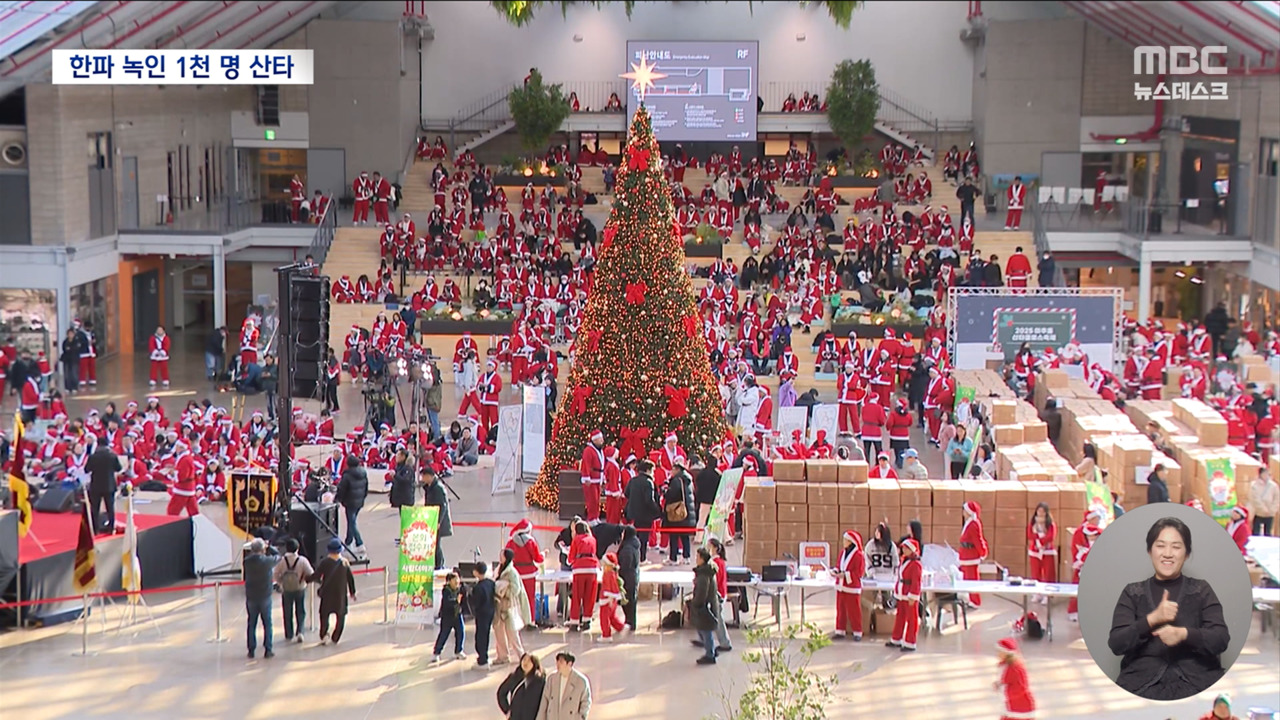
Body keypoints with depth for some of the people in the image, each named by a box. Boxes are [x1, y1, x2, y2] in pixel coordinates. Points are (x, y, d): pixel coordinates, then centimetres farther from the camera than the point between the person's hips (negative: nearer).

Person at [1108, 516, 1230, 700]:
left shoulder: (1202, 590, 12)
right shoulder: (1132, 593, 12)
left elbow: (1222, 639, 0)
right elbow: (1116, 644, 0)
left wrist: (1184, 634, -18)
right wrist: (1152, 619, -13)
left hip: (1196, 680, 1)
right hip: (1143, 682, -1)